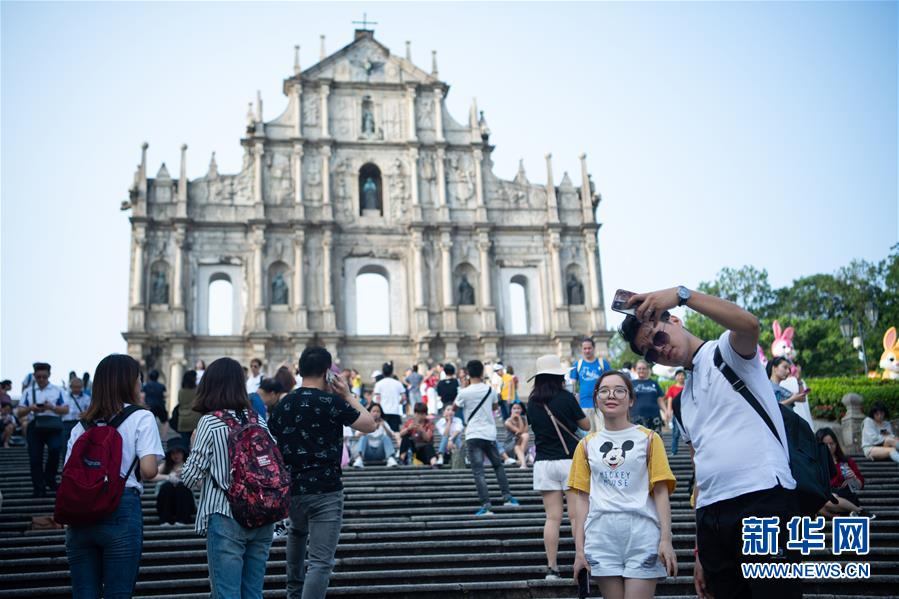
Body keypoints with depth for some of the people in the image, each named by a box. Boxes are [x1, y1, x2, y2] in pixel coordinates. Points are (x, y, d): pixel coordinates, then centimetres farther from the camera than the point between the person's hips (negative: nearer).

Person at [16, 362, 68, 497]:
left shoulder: (57, 390, 8)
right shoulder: (28, 391, 11)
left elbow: (66, 410, 5)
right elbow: (19, 413, 8)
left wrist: (52, 407, -15)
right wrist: (30, 408, -13)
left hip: (53, 425, -1)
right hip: (34, 425, 2)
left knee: (55, 450, -20)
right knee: (35, 457, -1)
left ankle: (50, 479, 5)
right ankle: (39, 488, 8)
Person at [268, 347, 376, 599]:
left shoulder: (282, 405, 3)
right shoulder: (332, 402, -10)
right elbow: (370, 425, -1)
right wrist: (348, 395, 8)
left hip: (292, 489, 6)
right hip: (326, 491, -5)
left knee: (297, 534, 35)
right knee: (321, 562, -5)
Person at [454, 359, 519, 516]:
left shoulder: (464, 392, -9)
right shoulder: (490, 390, 2)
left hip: (473, 435, -3)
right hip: (490, 434, 4)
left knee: (478, 472, -5)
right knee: (498, 465, 23)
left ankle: (486, 506, -12)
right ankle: (507, 497, 21)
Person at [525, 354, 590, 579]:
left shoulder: (533, 402, 3)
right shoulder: (566, 398, -7)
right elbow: (586, 425, 3)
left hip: (543, 463, 3)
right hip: (569, 460, -3)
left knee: (552, 517, 5)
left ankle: (552, 568, 3)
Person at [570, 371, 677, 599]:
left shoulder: (648, 438, 5)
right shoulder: (587, 445, 12)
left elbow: (661, 492, 1)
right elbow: (582, 498, 10)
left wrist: (666, 539, -9)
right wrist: (579, 548, 5)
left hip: (641, 532, -2)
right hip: (602, 535, 2)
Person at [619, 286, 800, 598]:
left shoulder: (728, 352, 3)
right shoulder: (682, 402, 22)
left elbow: (748, 323, -23)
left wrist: (681, 294, -27)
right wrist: (702, 552, 16)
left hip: (765, 499, -7)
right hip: (711, 515, 7)